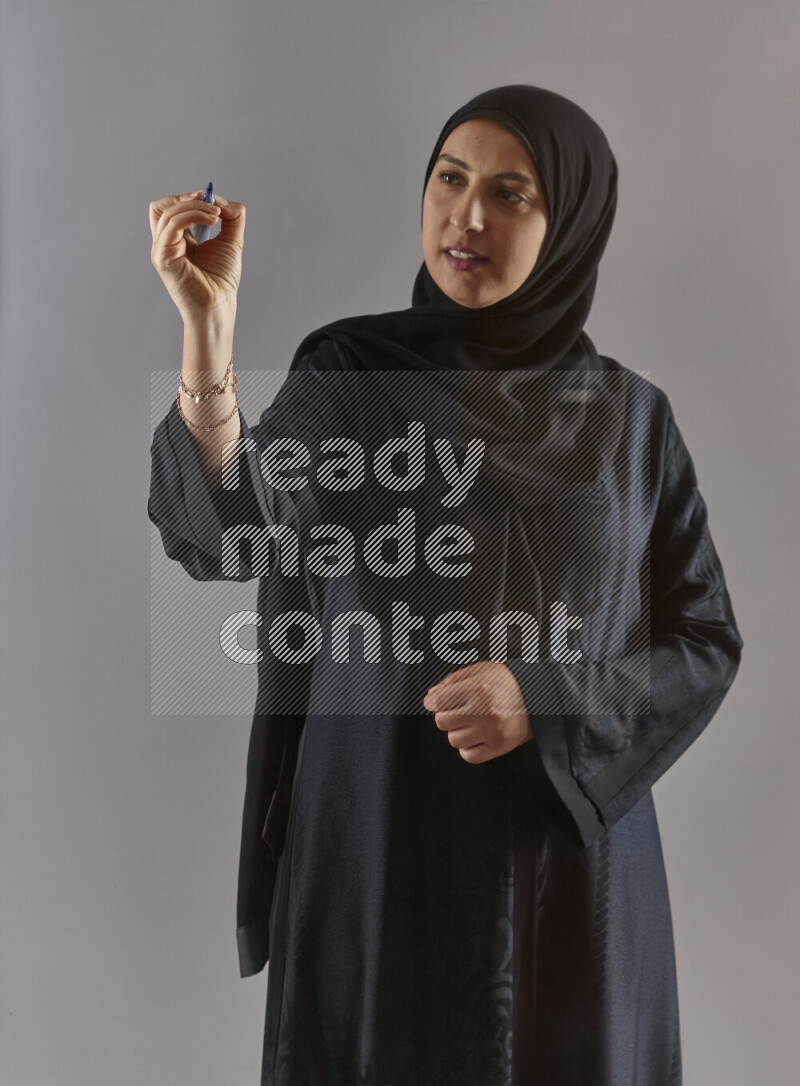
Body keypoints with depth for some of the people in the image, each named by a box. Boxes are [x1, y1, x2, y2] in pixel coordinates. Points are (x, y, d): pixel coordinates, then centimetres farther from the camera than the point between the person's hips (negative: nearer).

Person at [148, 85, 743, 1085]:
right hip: (375, 846, -1)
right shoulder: (346, 374, -4)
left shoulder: (630, 417, 0)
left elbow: (704, 639, 1)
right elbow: (223, 540, -20)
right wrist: (208, 334, -34)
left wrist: (547, 702, -14)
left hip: (570, 859, 2)